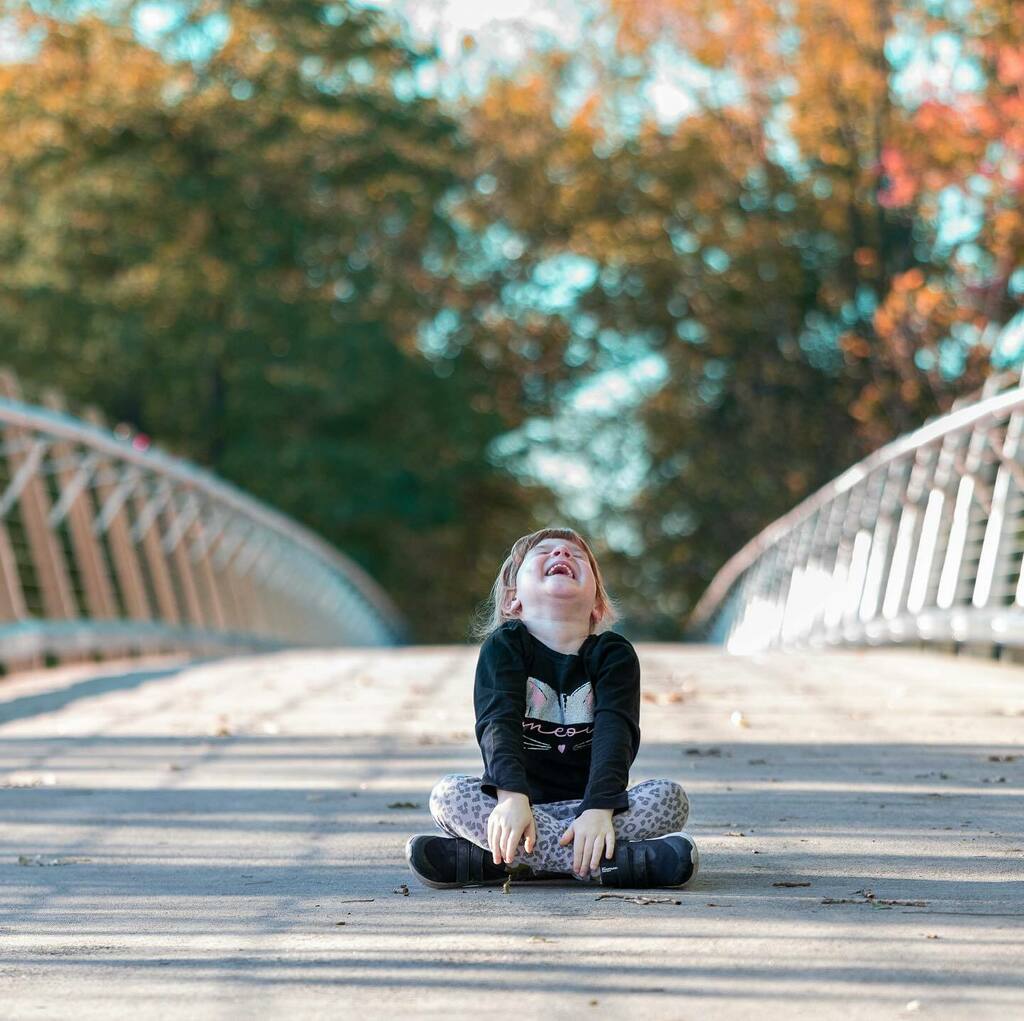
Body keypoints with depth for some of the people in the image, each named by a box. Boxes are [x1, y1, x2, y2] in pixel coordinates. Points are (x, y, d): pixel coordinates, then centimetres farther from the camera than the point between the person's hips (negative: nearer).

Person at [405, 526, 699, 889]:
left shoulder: (613, 653, 1)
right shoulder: (505, 645, 0)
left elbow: (615, 732, -14)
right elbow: (497, 722, -16)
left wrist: (599, 808, -32)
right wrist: (512, 797, -35)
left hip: (586, 805, 1)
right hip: (519, 802, -1)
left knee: (669, 798, -24)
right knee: (448, 794, -27)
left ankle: (493, 860, -32)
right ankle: (606, 862, -39)